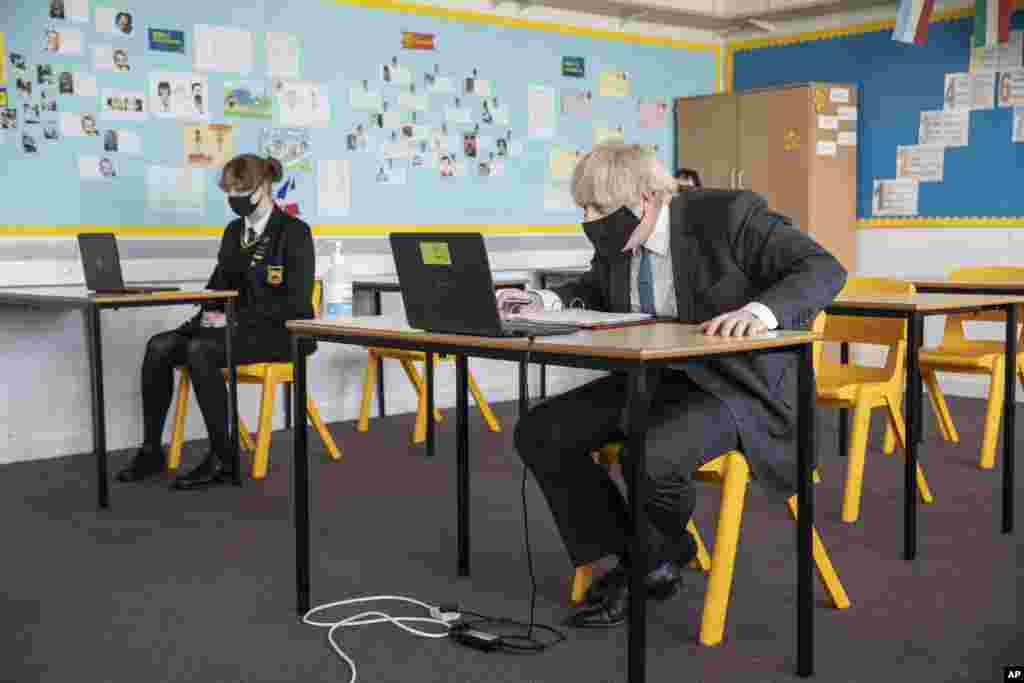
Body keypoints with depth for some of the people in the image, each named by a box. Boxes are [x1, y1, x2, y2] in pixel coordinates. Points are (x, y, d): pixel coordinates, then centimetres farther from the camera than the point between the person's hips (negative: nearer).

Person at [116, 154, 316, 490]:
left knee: (200, 350, -32)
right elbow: (219, 283, 20)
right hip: (237, 327, 7)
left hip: (279, 331, -7)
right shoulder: (234, 230, 14)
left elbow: (296, 302, -16)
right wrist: (212, 312, -3)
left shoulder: (294, 232, -9)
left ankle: (222, 459, -23)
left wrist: (235, 318, -19)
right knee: (159, 347, -14)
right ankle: (151, 450, -7)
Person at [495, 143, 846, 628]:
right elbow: (598, 290, 23)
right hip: (649, 380, 7)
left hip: (733, 386, -7)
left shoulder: (728, 215, -17)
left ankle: (651, 562, 0)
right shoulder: (618, 237, 2)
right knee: (538, 434, -6)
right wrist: (544, 303, 2)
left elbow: (824, 269, -21)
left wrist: (760, 311, -40)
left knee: (653, 456, -35)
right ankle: (631, 557, 4)